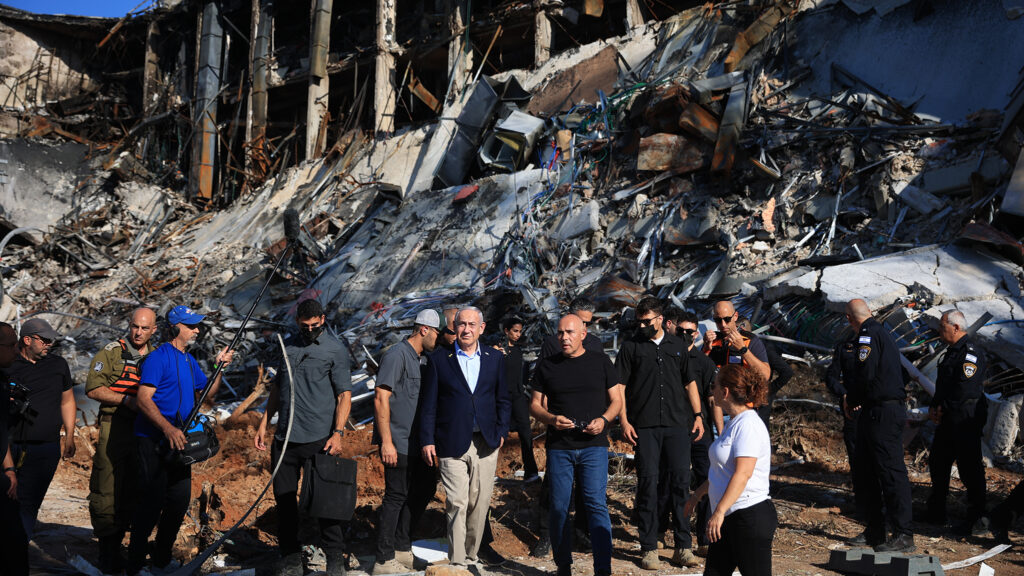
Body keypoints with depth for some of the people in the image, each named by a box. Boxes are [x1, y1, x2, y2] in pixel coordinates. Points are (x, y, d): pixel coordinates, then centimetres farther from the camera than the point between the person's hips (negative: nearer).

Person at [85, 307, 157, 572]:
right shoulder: (111, 352, 0)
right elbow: (93, 389, -6)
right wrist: (127, 400, -14)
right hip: (115, 428, -4)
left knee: (133, 491, 7)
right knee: (107, 491, -6)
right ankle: (108, 554, 2)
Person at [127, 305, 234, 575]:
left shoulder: (189, 360, 15)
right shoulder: (159, 357, -11)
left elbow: (206, 394, 21)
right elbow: (143, 399, -19)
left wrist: (220, 367, 7)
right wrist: (168, 429, -28)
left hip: (178, 441, 8)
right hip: (153, 441, -8)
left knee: (179, 502, 10)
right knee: (151, 503, -7)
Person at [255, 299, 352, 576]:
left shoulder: (336, 350, -1)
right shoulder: (287, 346, 15)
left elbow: (344, 394, -5)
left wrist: (337, 433, -16)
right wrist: (263, 424, 15)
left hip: (318, 438, -5)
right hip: (284, 437, 5)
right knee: (284, 498, 7)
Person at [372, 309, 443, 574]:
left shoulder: (419, 359, 17)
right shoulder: (397, 354, -12)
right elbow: (381, 398, -18)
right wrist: (386, 442, -21)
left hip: (413, 442, 10)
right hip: (396, 443, -10)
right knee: (396, 496, -8)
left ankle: (403, 550, 25)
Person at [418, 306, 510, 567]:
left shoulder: (495, 359, 11)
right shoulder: (439, 361, 3)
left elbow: (502, 399, 15)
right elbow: (428, 405, 3)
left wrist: (501, 432, 4)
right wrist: (427, 441, -3)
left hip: (485, 444, 3)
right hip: (452, 445, -3)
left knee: (480, 504, 7)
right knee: (457, 505, -6)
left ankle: (471, 555, 21)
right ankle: (457, 562, -2)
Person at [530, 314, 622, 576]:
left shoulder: (601, 363, 8)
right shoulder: (547, 366, 9)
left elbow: (616, 400, 12)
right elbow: (535, 404, 11)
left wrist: (604, 420, -8)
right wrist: (552, 419, -10)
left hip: (593, 445, -1)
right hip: (559, 446, 1)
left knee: (596, 504, -8)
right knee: (558, 507, 2)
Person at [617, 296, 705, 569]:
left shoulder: (677, 346, 12)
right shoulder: (631, 347, 4)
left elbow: (689, 383, 17)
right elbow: (619, 387, 3)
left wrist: (698, 415, 9)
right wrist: (624, 421, -6)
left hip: (677, 424, 2)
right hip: (644, 426, -2)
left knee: (682, 480, -1)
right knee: (647, 483, -2)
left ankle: (683, 547, 8)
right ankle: (649, 549, 6)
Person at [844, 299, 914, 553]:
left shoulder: (869, 334, -12)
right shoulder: (882, 332, 18)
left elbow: (865, 374, -21)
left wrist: (852, 399, -2)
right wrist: (857, 400, 15)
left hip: (883, 414, -10)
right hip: (873, 413, 10)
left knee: (891, 472, -8)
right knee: (864, 471, 13)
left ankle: (903, 535, -6)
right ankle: (874, 531, 18)